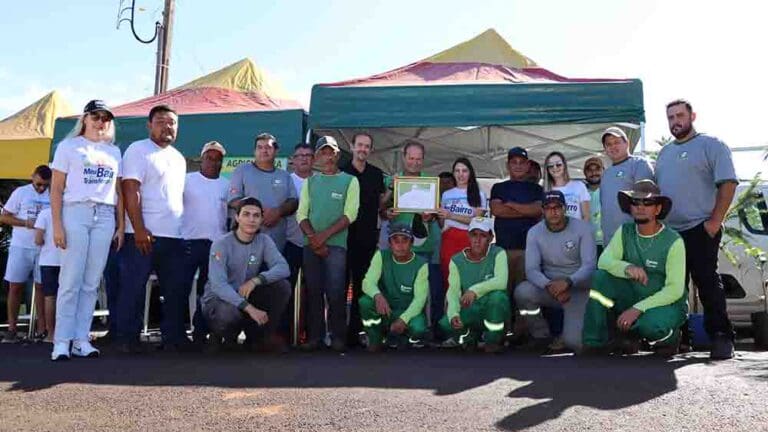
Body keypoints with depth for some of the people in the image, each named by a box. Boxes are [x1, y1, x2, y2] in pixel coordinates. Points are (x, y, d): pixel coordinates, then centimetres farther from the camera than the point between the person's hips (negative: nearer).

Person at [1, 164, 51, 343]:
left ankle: (41, 329, 9)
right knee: (15, 287, 1)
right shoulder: (21, 192, 2)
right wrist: (26, 223, -12)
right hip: (21, 247, -1)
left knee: (41, 287, 4)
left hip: (44, 248, 1)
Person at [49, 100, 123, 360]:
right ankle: (62, 341, -3)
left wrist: (121, 226, 10)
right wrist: (57, 225, -7)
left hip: (105, 217, 3)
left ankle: (81, 340, 6)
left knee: (92, 283, 2)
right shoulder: (69, 146, 7)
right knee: (71, 280, -7)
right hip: (75, 213, -3)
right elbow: (57, 189, 2)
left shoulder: (114, 152, 18)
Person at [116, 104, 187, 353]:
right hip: (144, 234, -6)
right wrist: (139, 229, -18)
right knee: (133, 289, 0)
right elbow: (130, 191, -11)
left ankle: (174, 337, 15)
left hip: (174, 236, 7)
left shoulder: (179, 158, 19)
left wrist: (184, 229, 14)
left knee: (176, 290, 7)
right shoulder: (138, 150, -2)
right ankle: (127, 339, 8)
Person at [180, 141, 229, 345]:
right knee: (182, 288, -2)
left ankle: (200, 332, 17)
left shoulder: (227, 185, 12)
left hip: (217, 244, 3)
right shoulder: (188, 180, 2)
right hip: (190, 242, -3)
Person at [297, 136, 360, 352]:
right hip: (311, 244, 3)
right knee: (313, 291, 4)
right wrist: (313, 238, -9)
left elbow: (350, 214, -5)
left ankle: (338, 337, 3)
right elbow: (302, 214, 7)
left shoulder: (349, 180, 5)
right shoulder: (310, 181, 14)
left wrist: (324, 235, -12)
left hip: (336, 244, -3)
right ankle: (314, 336, 11)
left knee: (335, 292, -6)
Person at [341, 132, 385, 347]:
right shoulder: (341, 172, 1)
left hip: (368, 235, 3)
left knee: (362, 283, 7)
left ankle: (356, 329, 15)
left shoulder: (377, 174, 12)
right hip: (344, 233, -3)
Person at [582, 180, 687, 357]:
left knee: (650, 325, -37)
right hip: (635, 297, 4)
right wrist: (627, 268, -38)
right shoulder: (625, 232, -3)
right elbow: (604, 261, -17)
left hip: (667, 303, -4)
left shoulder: (673, 241, -17)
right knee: (601, 277, -20)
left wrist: (638, 309, -29)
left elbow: (674, 290, -20)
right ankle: (595, 342, -12)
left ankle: (669, 337, 4)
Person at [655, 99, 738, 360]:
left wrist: (715, 221, -16)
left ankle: (721, 337, 0)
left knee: (707, 283, -8)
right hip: (668, 232, 6)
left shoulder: (711, 145, 0)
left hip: (700, 230, -6)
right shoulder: (664, 153, 19)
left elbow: (728, 184, -9)